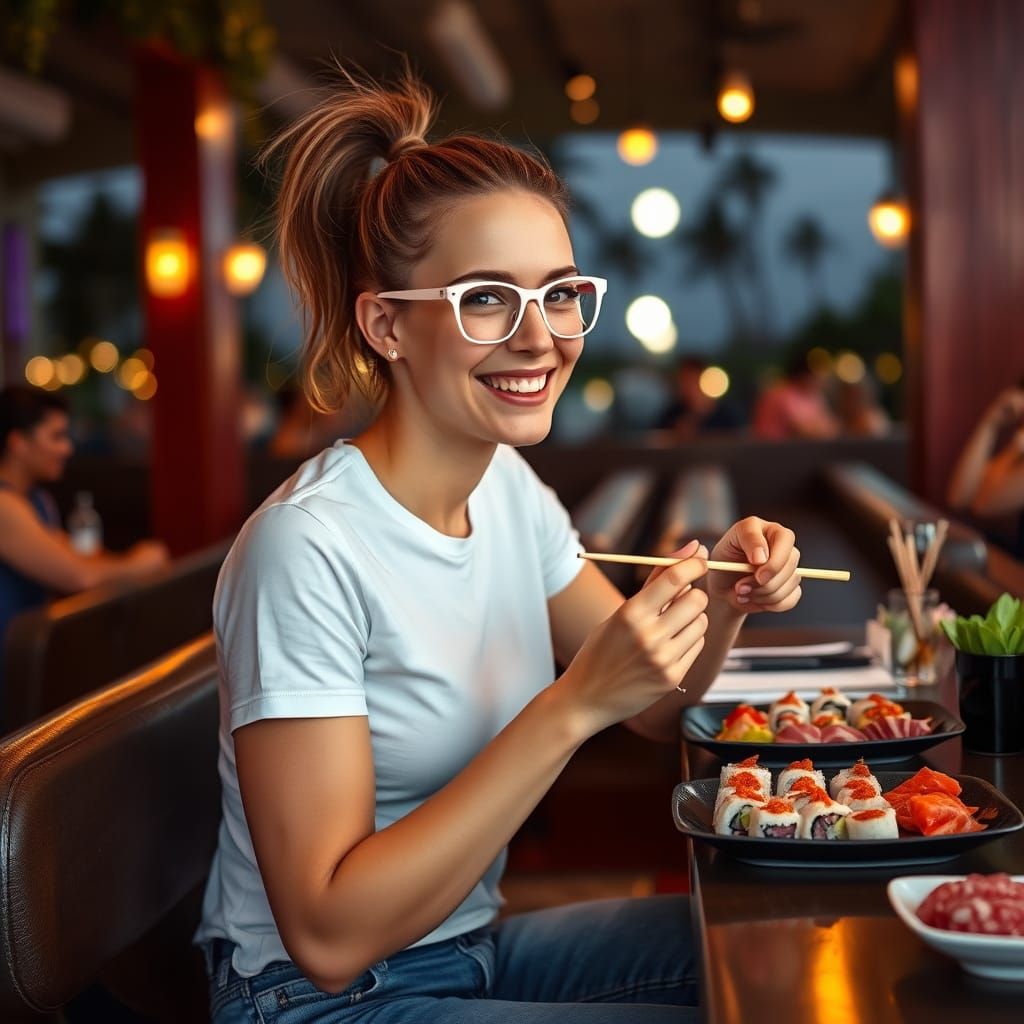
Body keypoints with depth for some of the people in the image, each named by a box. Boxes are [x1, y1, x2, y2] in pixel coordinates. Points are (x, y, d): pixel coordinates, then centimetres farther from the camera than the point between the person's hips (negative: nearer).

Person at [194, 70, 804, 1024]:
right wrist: (576, 705, -32)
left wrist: (720, 604, -13)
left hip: (473, 941, 7)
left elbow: (659, 711, 10)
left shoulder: (509, 485, -1)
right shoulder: (307, 550, -26)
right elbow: (328, 935, -27)